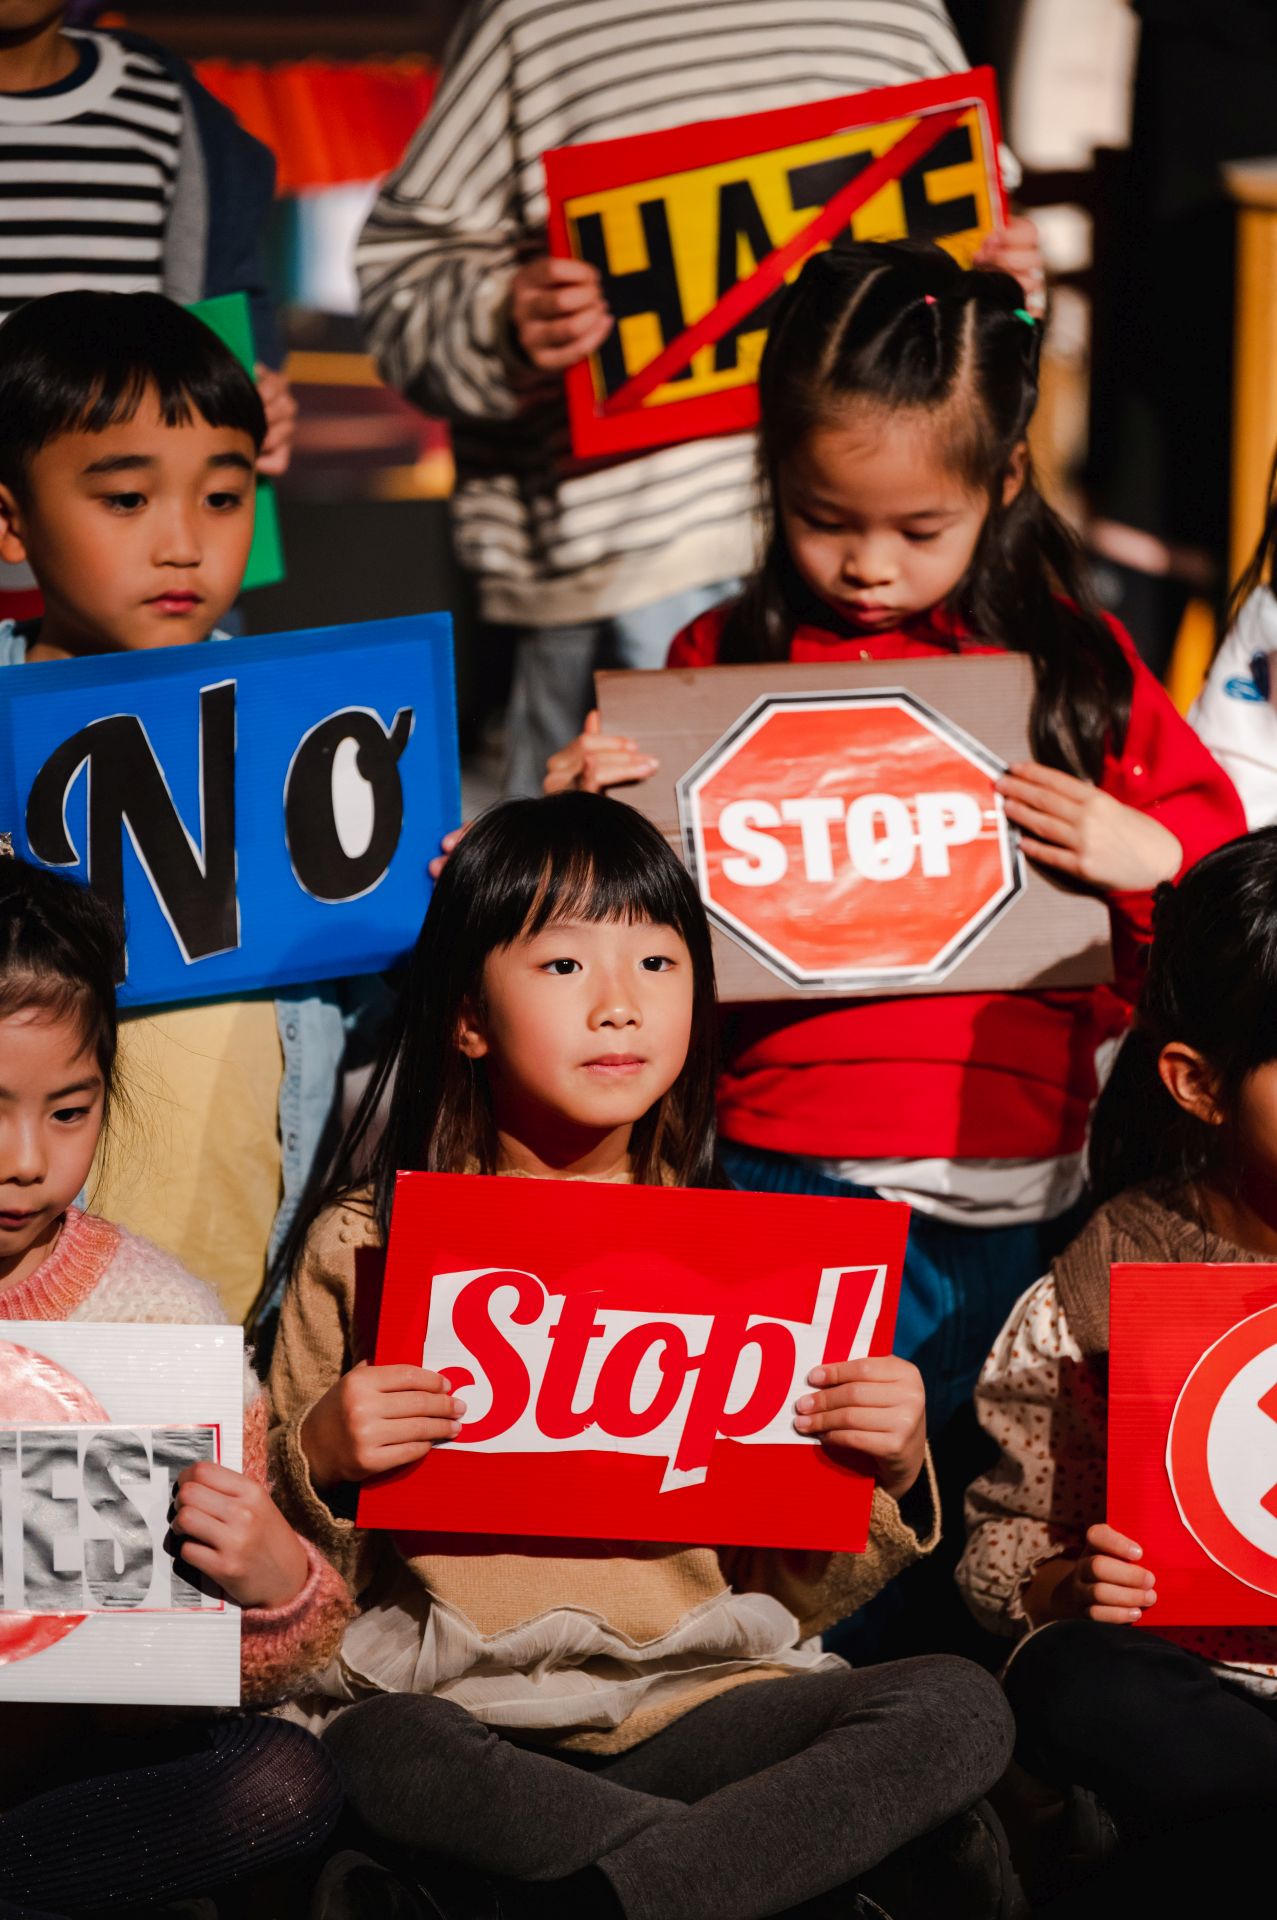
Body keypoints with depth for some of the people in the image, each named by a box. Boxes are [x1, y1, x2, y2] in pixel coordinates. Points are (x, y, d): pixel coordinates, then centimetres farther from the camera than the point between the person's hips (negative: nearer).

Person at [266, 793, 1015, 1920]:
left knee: (960, 1708, -24)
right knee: (372, 1749, -38)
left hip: (699, 1689, 3)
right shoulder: (366, 1247, 6)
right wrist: (323, 1464, -11)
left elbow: (792, 1597, 15)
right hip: (454, 1699, -3)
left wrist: (887, 1478, -4)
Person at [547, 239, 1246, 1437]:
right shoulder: (723, 661, 6)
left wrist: (1149, 855, -9)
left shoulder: (1073, 663, 7)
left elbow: (1214, 833, 12)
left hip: (1011, 1183, 1)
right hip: (787, 1157, -1)